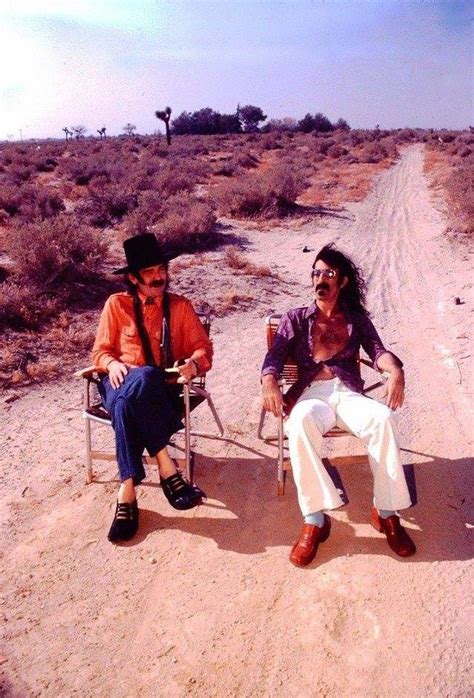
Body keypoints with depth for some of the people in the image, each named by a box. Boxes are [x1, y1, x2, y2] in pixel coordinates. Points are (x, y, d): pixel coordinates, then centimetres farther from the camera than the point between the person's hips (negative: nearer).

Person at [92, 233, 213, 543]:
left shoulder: (180, 306, 11)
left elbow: (203, 346, 7)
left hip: (160, 389, 0)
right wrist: (112, 364, -13)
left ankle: (128, 491, -32)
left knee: (127, 403, -38)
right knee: (135, 388, -40)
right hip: (120, 383, 0)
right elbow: (101, 351, 11)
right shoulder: (117, 304, 9)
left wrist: (194, 362, -17)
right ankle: (166, 465, -34)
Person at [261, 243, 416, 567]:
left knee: (384, 418, -33)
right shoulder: (296, 319, 19)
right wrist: (269, 381, -19)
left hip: (349, 394, 1)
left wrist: (395, 369, -19)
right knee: (300, 423, -39)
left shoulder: (357, 318, 22)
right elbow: (274, 356, 5)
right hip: (311, 394, -1)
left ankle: (386, 512, -21)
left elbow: (377, 350, 7)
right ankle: (315, 519, -32)